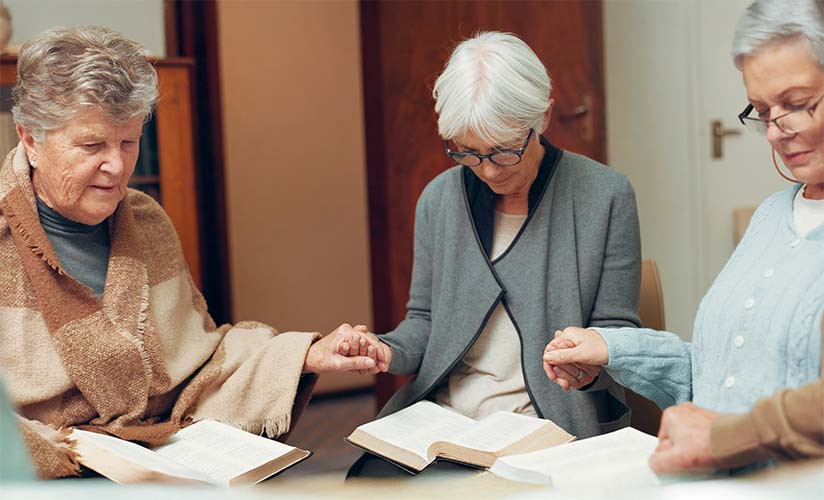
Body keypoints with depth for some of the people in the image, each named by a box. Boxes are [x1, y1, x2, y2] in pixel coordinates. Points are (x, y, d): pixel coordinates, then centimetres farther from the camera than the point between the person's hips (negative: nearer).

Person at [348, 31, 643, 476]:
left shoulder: (605, 195, -4)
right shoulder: (439, 198, 7)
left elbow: (617, 331, 0)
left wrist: (590, 365, -23)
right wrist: (389, 351, -7)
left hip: (556, 427, -3)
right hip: (442, 419, 4)